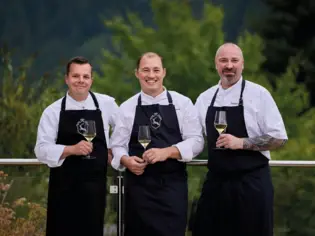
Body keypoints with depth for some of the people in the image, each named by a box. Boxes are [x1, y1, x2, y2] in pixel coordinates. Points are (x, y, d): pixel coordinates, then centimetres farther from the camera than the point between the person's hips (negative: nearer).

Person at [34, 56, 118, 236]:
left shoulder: (106, 104, 3)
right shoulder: (53, 111, -1)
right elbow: (42, 150, -7)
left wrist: (114, 151, 8)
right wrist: (71, 149, -21)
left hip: (95, 184, 1)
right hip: (63, 186, -1)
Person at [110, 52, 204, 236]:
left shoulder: (183, 103, 3)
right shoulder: (127, 107, 7)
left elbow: (196, 141, -2)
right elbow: (118, 145, 9)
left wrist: (167, 152, -17)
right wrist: (126, 161, -13)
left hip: (173, 186, -1)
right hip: (139, 186, 1)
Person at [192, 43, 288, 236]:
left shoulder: (258, 94, -5)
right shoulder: (204, 98, 9)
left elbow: (279, 139, -7)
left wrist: (241, 142, -17)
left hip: (251, 183, -4)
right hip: (216, 181, 4)